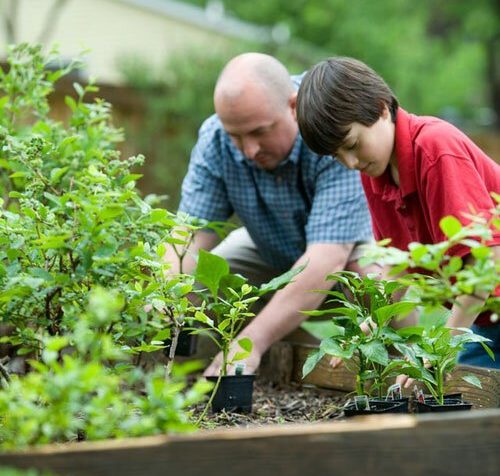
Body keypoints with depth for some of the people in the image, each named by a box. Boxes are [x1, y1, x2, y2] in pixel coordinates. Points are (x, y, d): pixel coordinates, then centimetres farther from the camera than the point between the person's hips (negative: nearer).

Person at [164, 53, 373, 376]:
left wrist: (252, 341, -52)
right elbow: (192, 231, -23)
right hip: (274, 255, 4)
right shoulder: (215, 140, -21)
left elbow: (328, 257, -43)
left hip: (354, 245, -4)